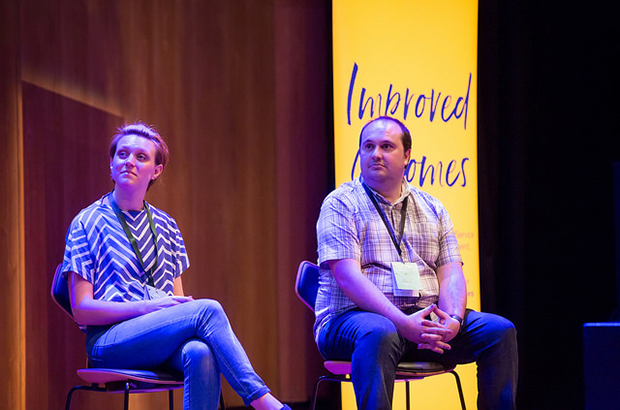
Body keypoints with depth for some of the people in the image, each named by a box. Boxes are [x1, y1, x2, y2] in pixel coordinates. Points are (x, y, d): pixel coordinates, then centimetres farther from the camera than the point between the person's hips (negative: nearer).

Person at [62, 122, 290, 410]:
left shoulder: (165, 226, 21)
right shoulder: (88, 223, 5)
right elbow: (81, 310, -3)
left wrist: (183, 306, -7)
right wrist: (149, 307, -14)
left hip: (164, 340, 4)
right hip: (109, 339, -4)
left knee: (200, 353, -35)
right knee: (207, 309, -29)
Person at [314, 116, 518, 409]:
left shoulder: (432, 209, 17)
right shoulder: (341, 204, 1)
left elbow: (451, 273, 9)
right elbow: (348, 276, -12)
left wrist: (453, 319, -14)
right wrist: (403, 322, -24)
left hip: (426, 320, 5)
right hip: (353, 318, -5)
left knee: (500, 331, -14)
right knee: (379, 335, -40)